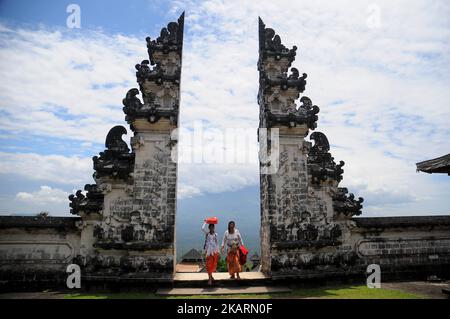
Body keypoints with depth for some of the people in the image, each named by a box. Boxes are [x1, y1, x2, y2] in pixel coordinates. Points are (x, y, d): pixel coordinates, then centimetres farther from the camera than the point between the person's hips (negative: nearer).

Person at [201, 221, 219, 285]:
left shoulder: (216, 234, 7)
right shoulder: (207, 233, 1)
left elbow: (217, 243, 11)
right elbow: (202, 228, -17)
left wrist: (218, 250, 6)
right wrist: (205, 222, -7)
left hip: (215, 251, 3)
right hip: (209, 251, -3)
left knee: (214, 264, 7)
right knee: (209, 264, -6)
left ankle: (210, 275, 28)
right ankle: (210, 278, -1)